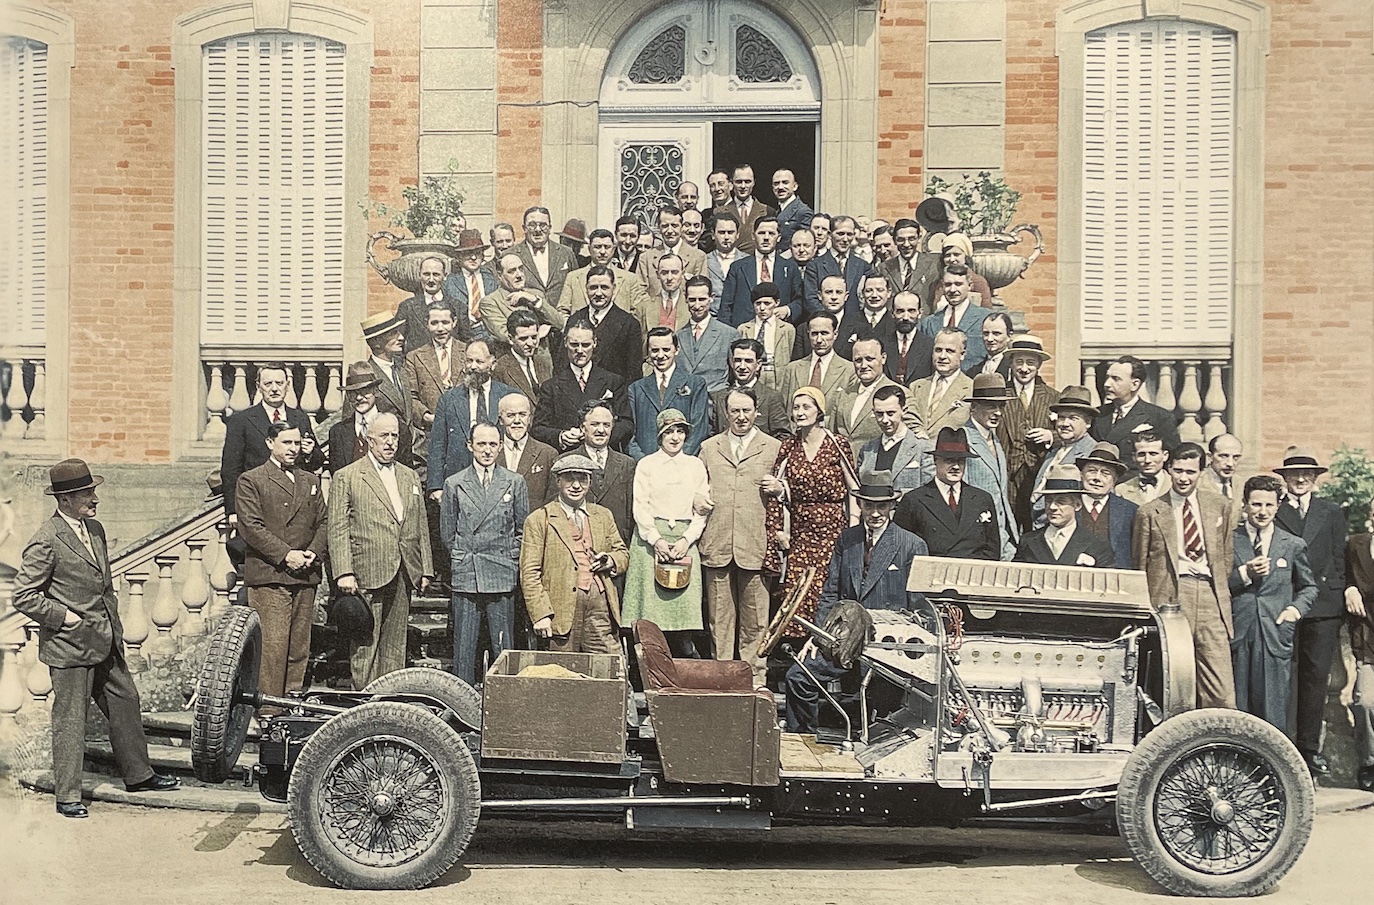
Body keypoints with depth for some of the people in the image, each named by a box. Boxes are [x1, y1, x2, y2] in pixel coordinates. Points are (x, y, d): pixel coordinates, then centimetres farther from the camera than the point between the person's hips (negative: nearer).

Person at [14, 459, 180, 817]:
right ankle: (67, 795, 15)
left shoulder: (95, 529, 9)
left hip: (105, 642, 8)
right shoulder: (46, 541, -17)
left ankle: (138, 775, 30)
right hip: (69, 647, -8)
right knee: (70, 719, 2)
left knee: (126, 703, 15)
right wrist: (64, 616, -15)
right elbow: (24, 596, -15)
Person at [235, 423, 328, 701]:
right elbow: (251, 526, -8)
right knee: (272, 647, -9)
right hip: (269, 576, -5)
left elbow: (322, 523, 16)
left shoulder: (311, 481, 20)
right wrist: (285, 555, -14)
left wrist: (314, 553, -3)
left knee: (299, 649, 6)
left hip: (306, 576, 5)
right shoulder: (251, 480, 2)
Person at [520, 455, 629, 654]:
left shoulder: (603, 516, 19)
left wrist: (610, 561, 0)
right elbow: (530, 574, -1)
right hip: (562, 607, -3)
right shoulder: (539, 520, 4)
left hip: (600, 603, 3)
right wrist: (541, 614, -10)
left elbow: (623, 553, 24)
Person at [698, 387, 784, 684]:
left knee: (755, 620, 1)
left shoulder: (774, 448, 9)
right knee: (719, 618, 6)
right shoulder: (708, 448, 16)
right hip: (716, 545, 2)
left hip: (755, 546, -2)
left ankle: (755, 679, 11)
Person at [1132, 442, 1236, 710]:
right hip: (1170, 597, -2)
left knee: (1222, 695, -5)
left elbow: (1227, 554, 23)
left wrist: (1220, 589, 14)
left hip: (1211, 597, 2)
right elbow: (1139, 566, 9)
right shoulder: (1150, 512, 7)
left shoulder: (1220, 507, 15)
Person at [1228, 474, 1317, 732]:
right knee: (1235, 709, 1)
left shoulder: (1294, 546, 11)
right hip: (1236, 634, -1)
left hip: (1275, 636, 1)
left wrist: (1296, 608, 4)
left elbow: (1309, 587, 22)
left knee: (1273, 714, -2)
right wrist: (1244, 574, -11)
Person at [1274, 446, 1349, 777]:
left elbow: (1339, 560, 13)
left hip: (1322, 607, 2)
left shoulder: (1331, 513, 14)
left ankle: (1309, 747, 8)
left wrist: (1337, 595, 5)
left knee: (1316, 676, 2)